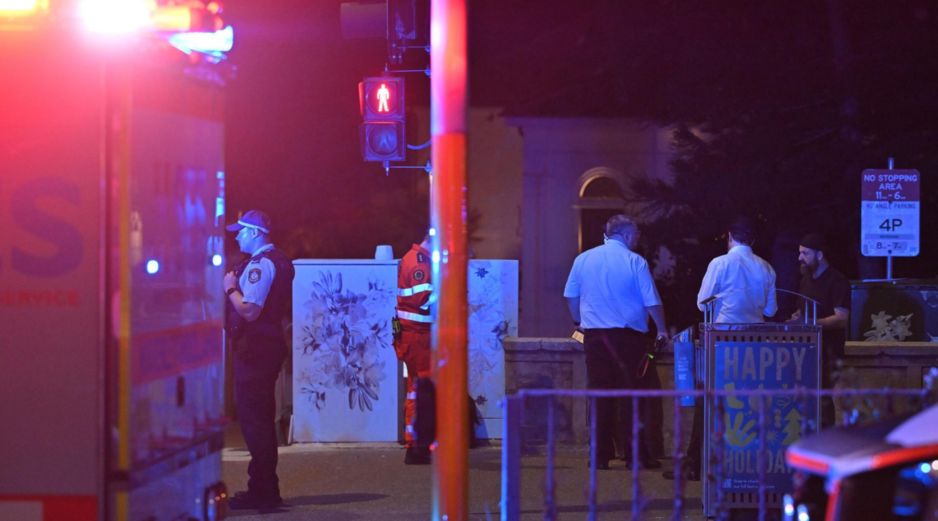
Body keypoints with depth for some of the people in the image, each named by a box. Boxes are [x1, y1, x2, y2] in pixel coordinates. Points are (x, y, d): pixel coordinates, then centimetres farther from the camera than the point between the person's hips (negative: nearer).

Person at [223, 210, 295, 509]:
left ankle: (261, 490, -9)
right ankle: (266, 488, 22)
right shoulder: (278, 261, 16)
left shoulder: (260, 265, -16)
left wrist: (230, 288, -9)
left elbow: (250, 311, -25)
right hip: (270, 342, 11)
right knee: (261, 416, 16)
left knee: (251, 415, -8)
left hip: (254, 347, -11)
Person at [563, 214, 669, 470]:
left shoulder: (583, 259, 6)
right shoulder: (635, 262, -5)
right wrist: (662, 330, 11)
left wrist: (579, 321, 31)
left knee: (600, 395, 5)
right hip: (628, 334, -3)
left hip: (594, 334, 3)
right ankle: (637, 454, 1)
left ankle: (600, 455, 5)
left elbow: (571, 295, 14)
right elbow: (652, 302, -3)